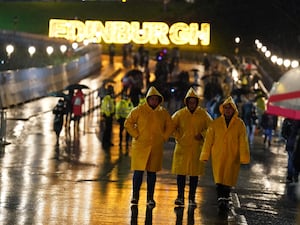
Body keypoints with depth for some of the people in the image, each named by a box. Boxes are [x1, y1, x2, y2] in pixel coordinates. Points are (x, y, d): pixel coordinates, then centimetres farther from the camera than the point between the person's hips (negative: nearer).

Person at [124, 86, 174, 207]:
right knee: (138, 171, -7)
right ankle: (135, 196, 3)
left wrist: (164, 137, 6)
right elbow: (128, 123, 2)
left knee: (152, 172, 5)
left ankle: (150, 198, 10)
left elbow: (170, 126, 18)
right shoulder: (139, 110, -1)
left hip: (156, 147, 2)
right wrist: (136, 135, -5)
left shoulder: (163, 112, 8)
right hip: (140, 146, -2)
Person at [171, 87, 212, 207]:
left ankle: (192, 198, 12)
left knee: (194, 174, 4)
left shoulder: (203, 114, 0)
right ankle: (180, 197, 5)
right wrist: (178, 137, 0)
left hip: (197, 148, 0)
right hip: (182, 147, 0)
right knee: (181, 173, -2)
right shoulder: (180, 114, 0)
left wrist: (202, 135, -6)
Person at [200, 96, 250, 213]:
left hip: (232, 157, 0)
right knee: (219, 179, -7)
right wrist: (205, 155, 5)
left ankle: (225, 201, 20)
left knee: (228, 180, 6)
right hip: (218, 156, 0)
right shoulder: (215, 123, 3)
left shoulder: (240, 124, 1)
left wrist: (244, 157, -6)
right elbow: (208, 140, 6)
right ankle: (221, 200, -7)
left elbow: (243, 142, 0)